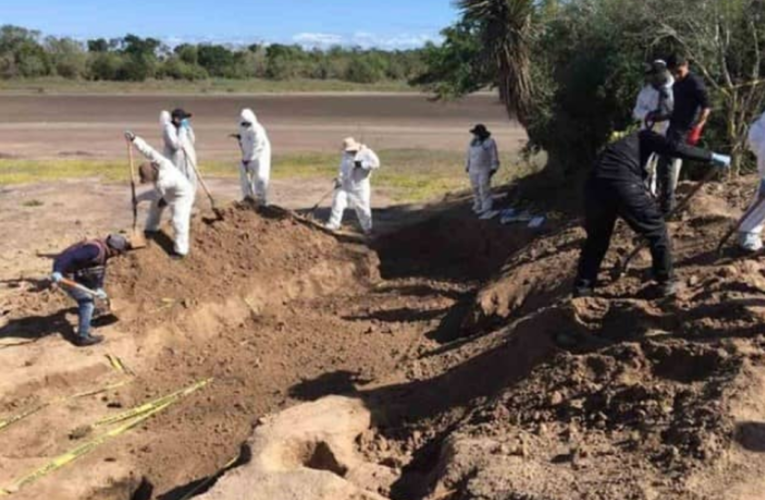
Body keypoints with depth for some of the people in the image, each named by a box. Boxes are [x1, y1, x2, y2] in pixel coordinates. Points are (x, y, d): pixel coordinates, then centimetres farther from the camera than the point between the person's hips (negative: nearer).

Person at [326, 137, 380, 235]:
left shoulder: (366, 153, -9)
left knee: (363, 208, 3)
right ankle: (334, 224, 3)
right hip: (346, 185, 4)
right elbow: (342, 168, 11)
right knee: (338, 201, -8)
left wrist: (362, 164, -28)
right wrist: (339, 180, -1)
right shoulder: (345, 155, 8)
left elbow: (376, 164, -23)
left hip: (360, 187, -4)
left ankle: (367, 228, 20)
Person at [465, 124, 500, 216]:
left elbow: (494, 156, -11)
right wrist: (467, 166, 14)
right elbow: (469, 155, 15)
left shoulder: (490, 142, -9)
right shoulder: (473, 142, 9)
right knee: (476, 188, 9)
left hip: (485, 170, -6)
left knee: (484, 189, -9)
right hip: (473, 170, 6)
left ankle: (486, 208, -7)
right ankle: (478, 206, 20)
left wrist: (493, 169, -16)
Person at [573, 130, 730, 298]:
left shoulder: (622, 145, 40)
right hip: (624, 184, -6)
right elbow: (675, 148, 4)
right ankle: (666, 282, 23)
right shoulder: (644, 138, 21)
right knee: (657, 231, 15)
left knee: (596, 240, 25)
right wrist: (712, 157, 8)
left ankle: (582, 290, 23)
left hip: (596, 186, 6)